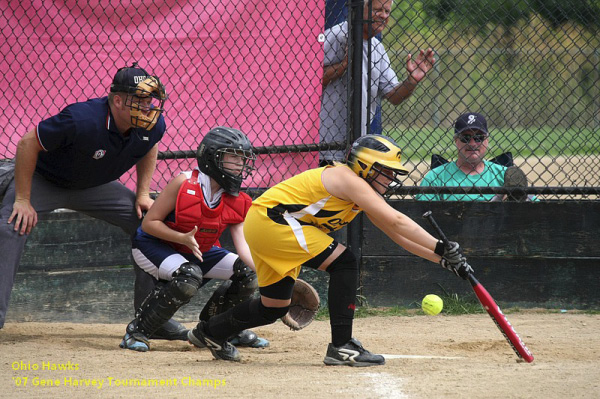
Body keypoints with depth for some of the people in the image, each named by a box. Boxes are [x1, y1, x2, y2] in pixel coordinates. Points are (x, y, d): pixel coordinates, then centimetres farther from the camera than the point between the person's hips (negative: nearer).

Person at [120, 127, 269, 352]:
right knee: (189, 277, -35)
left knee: (248, 272, -5)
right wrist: (183, 238, -34)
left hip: (198, 251, 7)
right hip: (153, 247, -6)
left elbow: (243, 247, -17)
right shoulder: (184, 183, -25)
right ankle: (137, 332, -21)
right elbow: (149, 223, -21)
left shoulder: (237, 203, -9)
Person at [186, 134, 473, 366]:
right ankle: (341, 347, -16)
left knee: (274, 307, 16)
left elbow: (399, 236, 12)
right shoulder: (348, 179, -18)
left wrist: (442, 259, 3)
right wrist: (440, 248, -25)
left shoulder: (364, 195, 12)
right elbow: (396, 221, -25)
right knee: (343, 263, -17)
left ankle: (209, 332, 37)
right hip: (269, 219, -10)